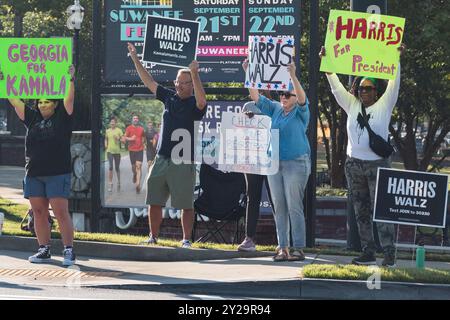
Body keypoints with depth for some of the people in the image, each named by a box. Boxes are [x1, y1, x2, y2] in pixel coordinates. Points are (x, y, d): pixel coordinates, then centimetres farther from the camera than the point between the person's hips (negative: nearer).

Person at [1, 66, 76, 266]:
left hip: (58, 174, -5)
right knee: (39, 212, 6)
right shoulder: (32, 118, 12)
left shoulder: (62, 118, 2)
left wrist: (70, 79, -21)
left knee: (61, 212, -9)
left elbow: (69, 99, -10)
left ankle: (69, 251, -7)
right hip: (33, 174, 5)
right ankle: (44, 250, 12)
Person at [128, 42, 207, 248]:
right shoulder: (169, 97, 12)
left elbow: (201, 100, -27)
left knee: (186, 205, -2)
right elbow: (148, 81, 17)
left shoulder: (194, 104, -3)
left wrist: (195, 74, -34)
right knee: (154, 202, 8)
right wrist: (135, 59, 16)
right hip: (161, 160, 5)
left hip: (183, 163, -5)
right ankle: (153, 236, 17)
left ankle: (186, 239, 4)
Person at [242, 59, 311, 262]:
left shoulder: (300, 112, -3)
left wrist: (293, 76, -35)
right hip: (274, 163, 6)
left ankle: (298, 248, -5)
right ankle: (283, 247, 8)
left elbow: (302, 97, -22)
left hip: (296, 163, -6)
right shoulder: (275, 110, 12)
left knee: (294, 207, -8)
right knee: (279, 207, 5)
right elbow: (256, 97, 8)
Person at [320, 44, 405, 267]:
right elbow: (336, 86, 8)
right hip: (354, 165, 5)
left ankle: (389, 254, -12)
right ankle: (368, 253, 11)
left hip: (377, 165, -5)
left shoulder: (384, 105, 1)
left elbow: (394, 84, -9)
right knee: (361, 212, 7)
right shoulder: (352, 105, 10)